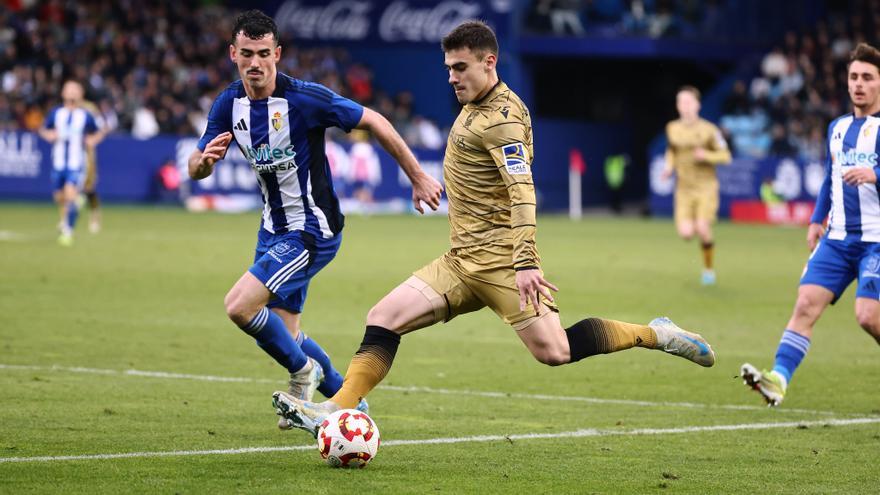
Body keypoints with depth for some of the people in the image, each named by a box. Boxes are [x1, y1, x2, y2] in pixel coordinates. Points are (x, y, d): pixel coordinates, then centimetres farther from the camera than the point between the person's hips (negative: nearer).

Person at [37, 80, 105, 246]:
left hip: (76, 164, -3)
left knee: (71, 196, -18)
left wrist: (92, 140, -10)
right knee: (59, 197, 11)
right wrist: (48, 135, -8)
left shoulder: (86, 116, -1)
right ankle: (64, 219, 41)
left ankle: (68, 231, -13)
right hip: (58, 163, 3)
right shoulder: (56, 114, 4)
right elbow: (43, 130, 14)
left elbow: (98, 133, 11)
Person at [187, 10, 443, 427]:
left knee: (239, 306, -20)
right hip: (274, 229, 7)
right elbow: (195, 170, 3)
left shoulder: (305, 98, -21)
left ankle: (302, 371, 5)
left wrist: (418, 179, -5)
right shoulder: (228, 104, -3)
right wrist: (205, 159, -23)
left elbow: (374, 122, -11)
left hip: (312, 231, -7)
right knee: (282, 336, 12)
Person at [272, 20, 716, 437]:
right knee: (384, 317, -7)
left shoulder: (501, 117, -13)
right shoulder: (474, 109, 17)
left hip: (499, 259, -9)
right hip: (461, 262, 9)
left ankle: (654, 334, 2)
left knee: (554, 351, -15)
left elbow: (522, 190, -25)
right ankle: (337, 410, -13)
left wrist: (525, 261, -35)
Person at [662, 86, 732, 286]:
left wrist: (706, 156, -19)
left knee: (702, 229, -15)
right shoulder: (672, 128, 3)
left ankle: (708, 269, 9)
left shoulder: (708, 130, -7)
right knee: (686, 233, -13)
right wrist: (669, 166, 5)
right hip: (684, 189, 3)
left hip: (706, 187, -3)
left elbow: (725, 156, -2)